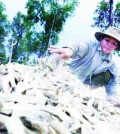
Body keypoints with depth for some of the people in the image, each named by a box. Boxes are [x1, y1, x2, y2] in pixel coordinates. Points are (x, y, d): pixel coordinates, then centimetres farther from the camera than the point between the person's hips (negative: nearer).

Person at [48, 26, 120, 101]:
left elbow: (112, 82, 3)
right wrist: (69, 50, -62)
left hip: (83, 85, 4)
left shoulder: (111, 63, 1)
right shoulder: (91, 45, -14)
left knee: (108, 75, -12)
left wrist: (111, 98, -16)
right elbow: (79, 47, -37)